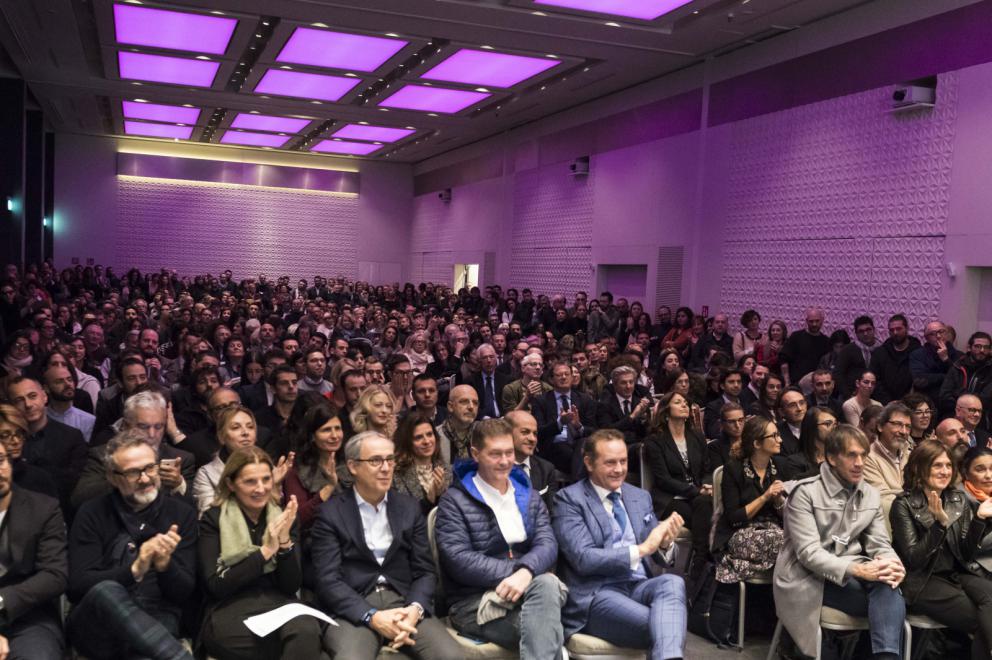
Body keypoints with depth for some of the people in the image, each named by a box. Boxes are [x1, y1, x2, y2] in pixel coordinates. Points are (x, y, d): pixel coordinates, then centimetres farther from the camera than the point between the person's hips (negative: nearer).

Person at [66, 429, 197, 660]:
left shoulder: (182, 513, 7)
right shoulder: (92, 514, 5)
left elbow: (184, 593, 3)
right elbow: (77, 585, -5)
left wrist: (165, 565, -19)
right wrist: (134, 570, -20)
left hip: (157, 623, -3)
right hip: (96, 626, 3)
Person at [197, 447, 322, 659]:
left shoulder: (284, 517, 9)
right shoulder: (213, 519, 1)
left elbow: (291, 586, 4)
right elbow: (215, 586, -8)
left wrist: (285, 542, -12)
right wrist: (265, 551, -15)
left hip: (279, 605, 2)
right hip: (230, 611, -2)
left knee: (307, 630, -35)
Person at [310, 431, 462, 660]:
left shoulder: (410, 507, 12)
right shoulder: (331, 513, 2)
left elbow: (424, 570, 9)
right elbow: (328, 579, -5)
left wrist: (415, 608, -12)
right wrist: (371, 616, -18)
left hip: (404, 604, 3)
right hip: (353, 610, -3)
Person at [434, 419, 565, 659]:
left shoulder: (528, 495, 15)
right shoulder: (454, 500, -1)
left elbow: (547, 543, 0)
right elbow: (458, 560, -13)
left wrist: (526, 572, -23)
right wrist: (513, 572, -19)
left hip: (528, 587, 5)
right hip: (475, 601, -5)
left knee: (546, 584, -32)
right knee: (542, 631, -32)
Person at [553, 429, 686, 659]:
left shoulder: (640, 496, 17)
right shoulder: (569, 499, -3)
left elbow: (659, 553, 17)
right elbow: (583, 559, -15)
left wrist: (665, 543, -8)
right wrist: (641, 549, -19)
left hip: (639, 586, 6)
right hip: (596, 595, -6)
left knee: (673, 582, -32)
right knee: (665, 626, -34)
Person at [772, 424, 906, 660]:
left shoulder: (871, 495, 10)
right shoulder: (805, 492, -10)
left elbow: (880, 544, 5)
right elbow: (808, 553, -17)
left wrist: (891, 564, -21)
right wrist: (858, 570, -30)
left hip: (851, 573, 5)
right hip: (811, 578, -5)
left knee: (888, 587, -30)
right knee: (890, 601, -26)